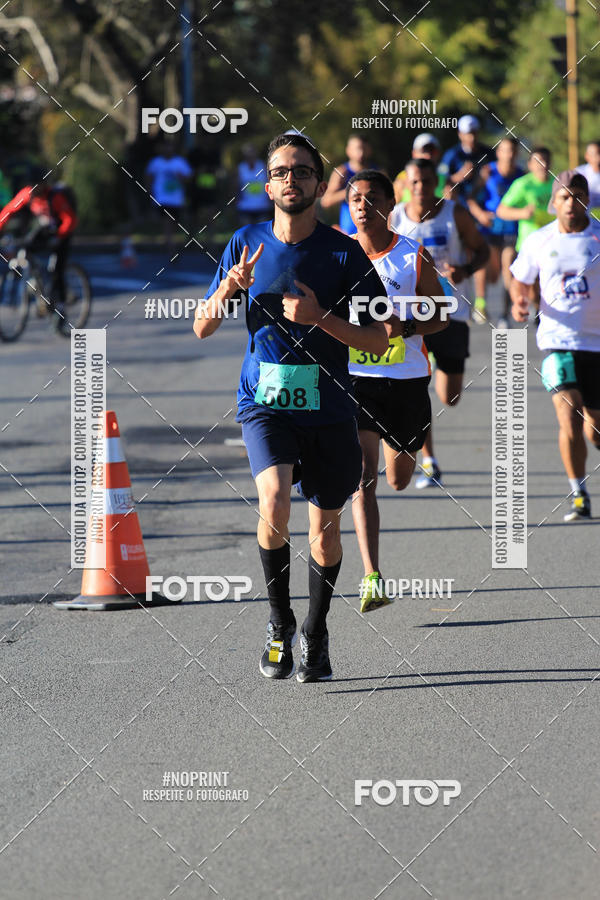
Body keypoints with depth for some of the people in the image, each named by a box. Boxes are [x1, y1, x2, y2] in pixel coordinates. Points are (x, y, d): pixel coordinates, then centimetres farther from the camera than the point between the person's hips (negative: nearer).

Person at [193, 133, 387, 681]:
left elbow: (378, 341, -1)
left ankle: (315, 633, 32)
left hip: (329, 408, 0)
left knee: (325, 527, 8)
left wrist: (319, 317, -16)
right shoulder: (247, 244, 4)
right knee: (274, 504, -24)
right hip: (265, 403, 0)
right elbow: (202, 328, 8)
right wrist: (230, 285, -11)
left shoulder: (344, 251, -2)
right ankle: (279, 623, -3)